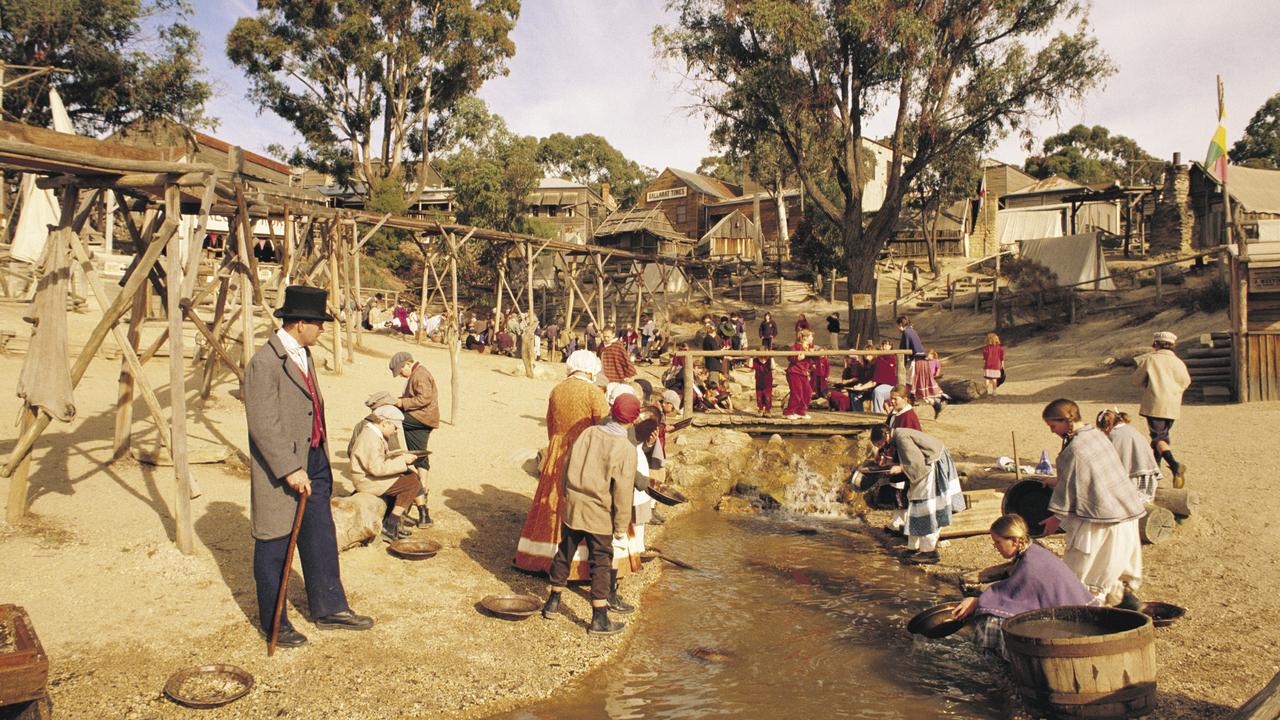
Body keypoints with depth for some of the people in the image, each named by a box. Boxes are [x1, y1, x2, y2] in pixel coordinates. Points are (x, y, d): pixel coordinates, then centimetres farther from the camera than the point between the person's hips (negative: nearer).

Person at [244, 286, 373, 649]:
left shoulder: (304, 354, 10)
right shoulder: (265, 363, -20)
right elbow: (263, 424, -23)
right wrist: (290, 469, -23)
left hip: (313, 463, 9)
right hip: (280, 469, -9)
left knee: (321, 538, 16)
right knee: (274, 547, 7)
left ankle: (329, 608, 30)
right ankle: (274, 623, 21)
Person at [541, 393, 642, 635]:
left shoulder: (588, 433, -1)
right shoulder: (626, 450, -16)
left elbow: (568, 467, 7)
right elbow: (623, 493, -14)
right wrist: (621, 527, -5)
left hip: (572, 506, 5)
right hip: (599, 514, -5)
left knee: (565, 552, 19)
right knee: (601, 563, 6)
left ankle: (553, 602, 33)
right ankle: (599, 619, 11)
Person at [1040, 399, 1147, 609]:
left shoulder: (1074, 449, -20)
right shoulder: (1097, 434, 7)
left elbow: (1069, 489, -13)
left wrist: (1056, 518, -1)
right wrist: (1059, 481, 23)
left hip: (1101, 520, -9)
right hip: (1127, 512, 9)